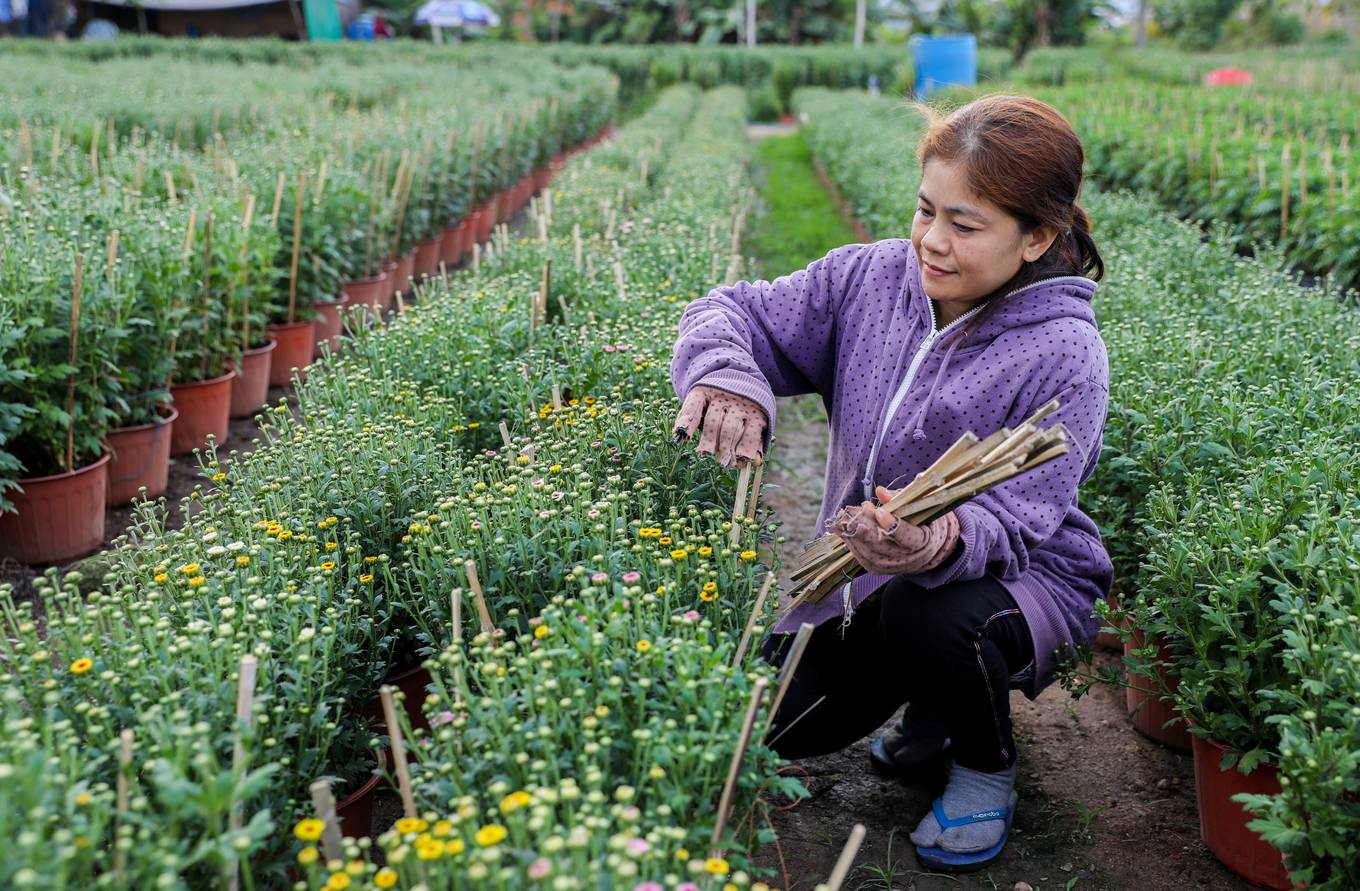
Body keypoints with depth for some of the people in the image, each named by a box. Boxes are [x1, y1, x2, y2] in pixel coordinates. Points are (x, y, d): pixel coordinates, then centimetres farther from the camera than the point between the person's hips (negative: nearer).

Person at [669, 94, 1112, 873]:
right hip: (865, 577, 5)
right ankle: (934, 706, 24)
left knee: (927, 611, -38)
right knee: (785, 725, -9)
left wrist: (944, 543, -51)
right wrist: (726, 375, -29)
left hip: (1021, 580, -5)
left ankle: (987, 766, -3)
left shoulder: (1063, 355, -23)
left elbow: (1015, 519, -27)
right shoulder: (874, 278, -8)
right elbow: (742, 314, -5)